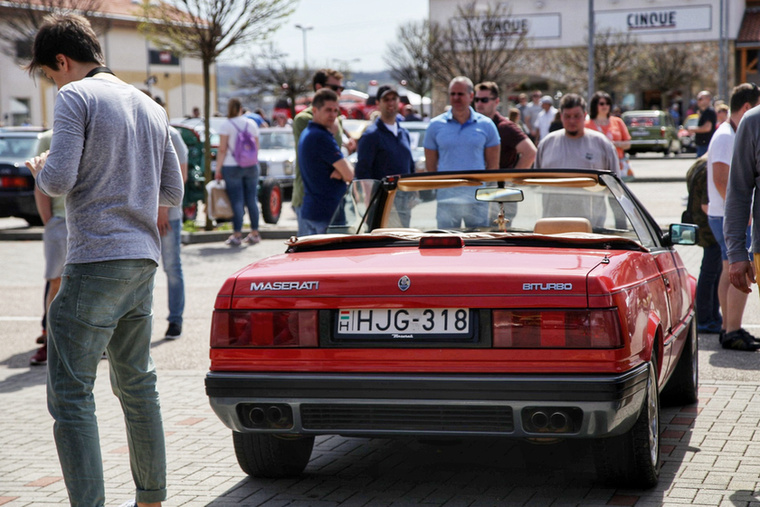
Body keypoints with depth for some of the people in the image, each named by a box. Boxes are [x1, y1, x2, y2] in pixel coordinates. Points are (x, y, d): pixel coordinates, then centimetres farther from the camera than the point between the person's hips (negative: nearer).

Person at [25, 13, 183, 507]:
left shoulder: (76, 97, -6)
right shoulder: (151, 107, 17)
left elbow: (60, 180, -15)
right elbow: (173, 192, 18)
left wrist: (40, 169, 6)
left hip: (96, 260, -8)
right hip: (144, 261, 8)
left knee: (70, 394, -6)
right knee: (138, 384, 16)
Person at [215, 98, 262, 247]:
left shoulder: (226, 125, -7)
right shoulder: (252, 123, 5)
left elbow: (222, 150, -10)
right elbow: (256, 147, 10)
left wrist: (218, 169, -5)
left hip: (232, 167, -4)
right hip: (251, 166, 4)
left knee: (236, 201, -3)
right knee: (252, 200, 8)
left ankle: (237, 234, -4)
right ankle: (254, 233, 12)